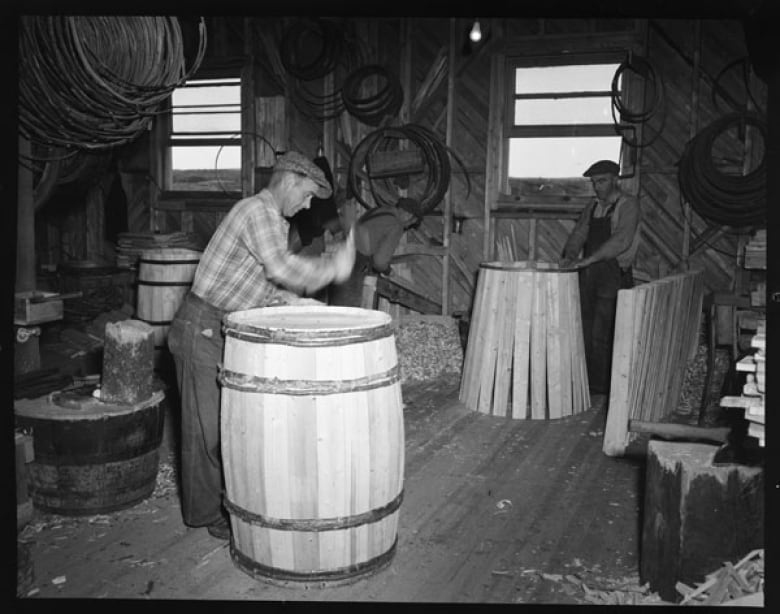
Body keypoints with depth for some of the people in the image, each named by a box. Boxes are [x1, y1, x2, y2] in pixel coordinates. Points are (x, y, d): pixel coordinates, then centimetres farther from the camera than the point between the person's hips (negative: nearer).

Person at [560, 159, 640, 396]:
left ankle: (601, 390, 0)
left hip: (614, 274, -6)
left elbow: (622, 240, -17)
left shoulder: (628, 204, -4)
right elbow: (579, 233, 15)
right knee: (585, 332, 4)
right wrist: (570, 255, -7)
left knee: (602, 335, -8)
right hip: (588, 275, 6)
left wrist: (589, 259, -24)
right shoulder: (592, 207, 17)